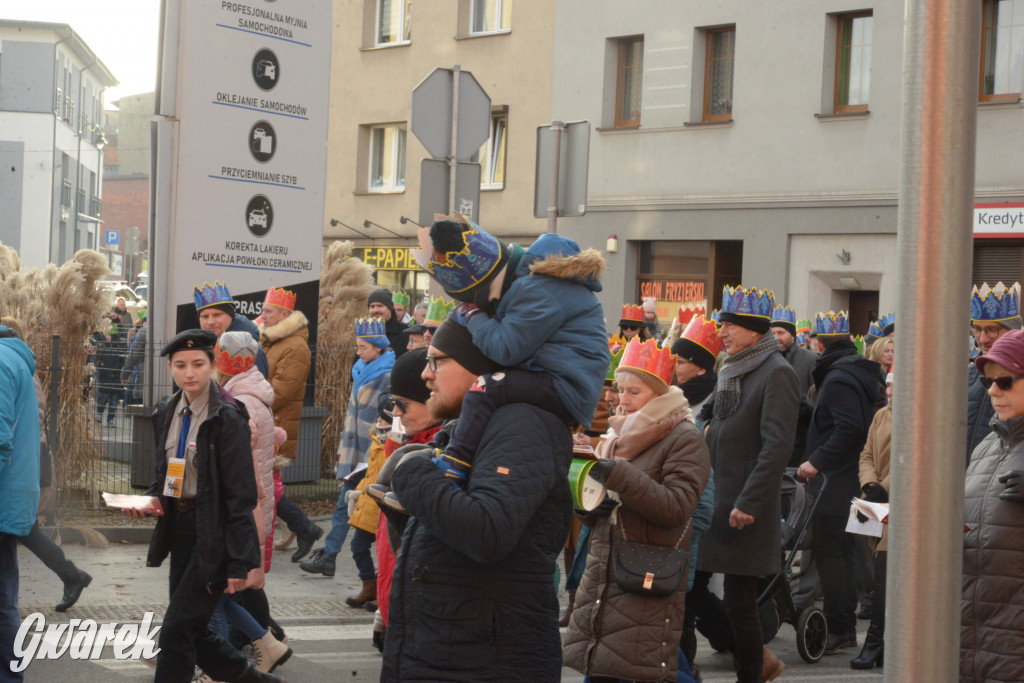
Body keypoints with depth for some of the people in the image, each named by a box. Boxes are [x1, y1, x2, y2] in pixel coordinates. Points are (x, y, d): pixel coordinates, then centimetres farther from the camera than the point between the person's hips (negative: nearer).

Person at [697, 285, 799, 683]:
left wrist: (748, 503, -22)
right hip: (713, 497, 9)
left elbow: (777, 447, -19)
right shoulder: (732, 371, 15)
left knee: (739, 601, -3)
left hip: (745, 506, -9)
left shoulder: (777, 374, -12)